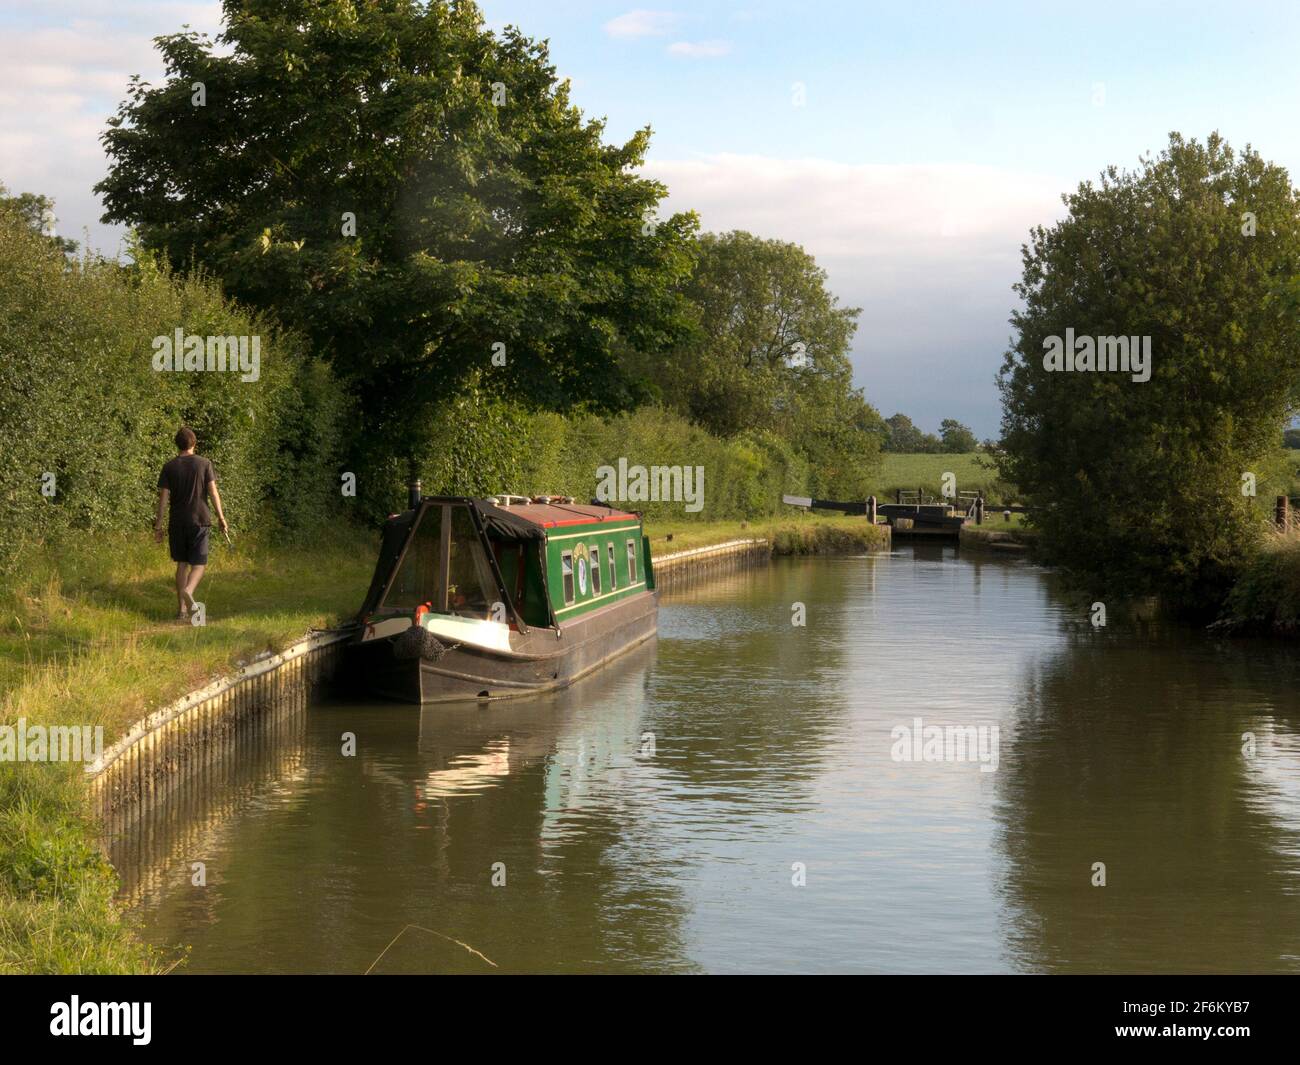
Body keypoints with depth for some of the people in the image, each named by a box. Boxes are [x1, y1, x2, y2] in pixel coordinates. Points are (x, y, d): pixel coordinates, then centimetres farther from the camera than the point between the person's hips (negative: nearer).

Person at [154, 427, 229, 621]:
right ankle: (188, 590, -28)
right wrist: (221, 517, 0)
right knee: (199, 564, 3)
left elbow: (163, 497, -2)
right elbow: (213, 491, -6)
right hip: (199, 520, -2)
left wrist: (158, 525, 1)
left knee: (182, 563, 11)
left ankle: (182, 609, 9)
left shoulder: (169, 467, 1)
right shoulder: (204, 464, -1)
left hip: (177, 522, 2)